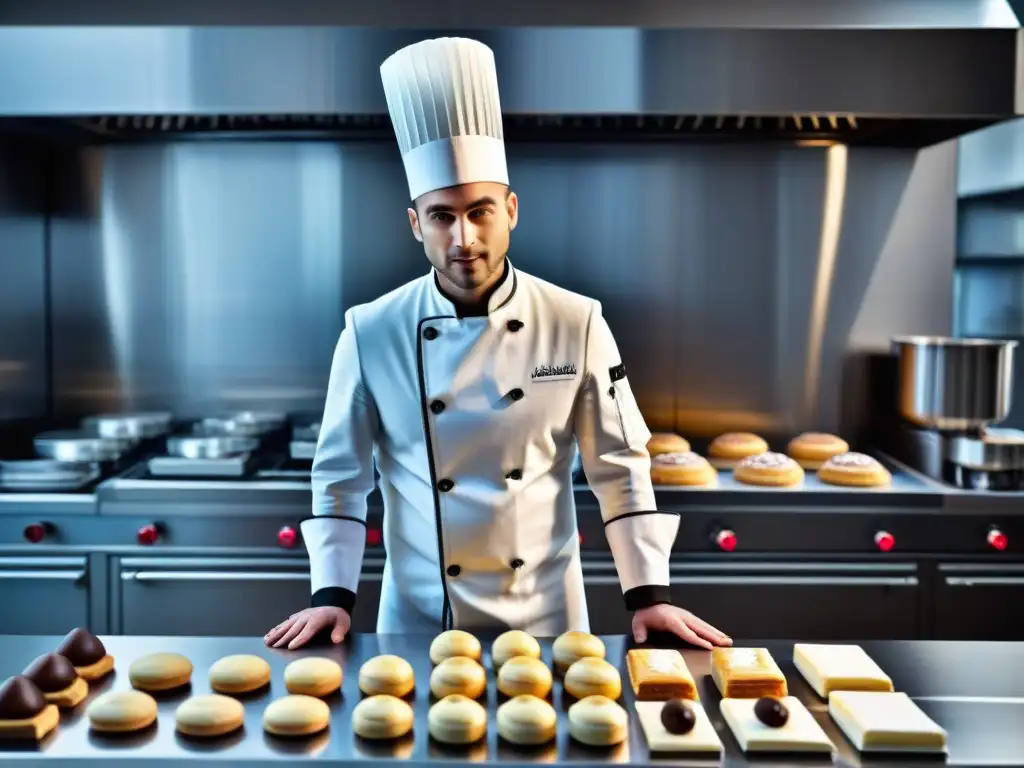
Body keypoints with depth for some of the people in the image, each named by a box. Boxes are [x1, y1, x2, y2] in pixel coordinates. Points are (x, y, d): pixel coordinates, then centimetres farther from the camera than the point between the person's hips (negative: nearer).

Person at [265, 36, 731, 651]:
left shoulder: (576, 324, -10)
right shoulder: (371, 333, -10)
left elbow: (620, 468, -4)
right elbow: (341, 477, -1)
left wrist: (649, 592, -7)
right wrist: (333, 594, -8)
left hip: (546, 614, 0)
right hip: (419, 619, 0)